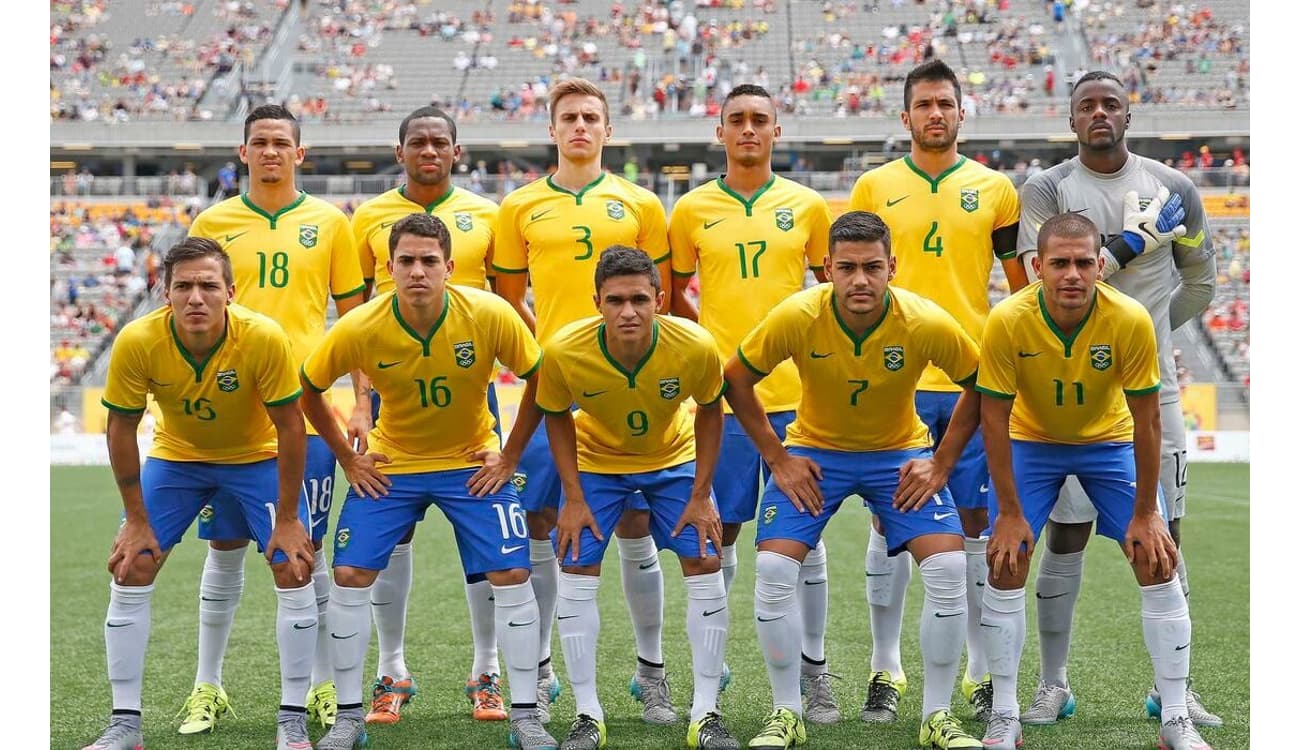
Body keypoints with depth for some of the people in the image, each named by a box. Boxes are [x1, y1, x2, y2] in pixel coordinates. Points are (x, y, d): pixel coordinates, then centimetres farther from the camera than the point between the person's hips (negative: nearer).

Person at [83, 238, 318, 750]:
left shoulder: (264, 338, -31)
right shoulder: (137, 342, -27)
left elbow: (289, 426, -20)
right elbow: (121, 428, -14)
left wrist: (287, 519, -17)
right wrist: (137, 520, -11)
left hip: (257, 457, -1)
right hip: (175, 456, 1)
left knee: (293, 572, -12)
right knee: (129, 572, -7)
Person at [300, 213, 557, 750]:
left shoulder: (491, 315, -22)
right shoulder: (358, 329, -21)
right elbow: (308, 390, -4)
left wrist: (510, 455, -8)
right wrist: (347, 457, -4)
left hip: (472, 462, 0)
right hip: (389, 463, 1)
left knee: (512, 576, -8)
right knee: (349, 575, -7)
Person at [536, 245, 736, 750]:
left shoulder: (696, 348, -31)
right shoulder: (563, 352, -31)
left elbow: (709, 410, -10)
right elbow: (556, 415, -10)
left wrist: (700, 496, -11)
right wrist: (573, 497, -13)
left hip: (675, 460, 0)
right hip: (595, 462, 0)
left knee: (705, 566, -7)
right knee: (576, 572, -7)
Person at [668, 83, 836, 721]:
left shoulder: (806, 205, 6)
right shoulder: (693, 209, 5)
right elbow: (674, 296, 14)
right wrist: (711, 336, 1)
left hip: (795, 393, 0)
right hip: (722, 396, 0)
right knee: (719, 533, 4)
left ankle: (812, 669, 13)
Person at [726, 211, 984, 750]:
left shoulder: (928, 324, -24)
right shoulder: (796, 317, -24)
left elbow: (981, 386, -7)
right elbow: (736, 379, -9)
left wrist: (941, 464, -10)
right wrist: (777, 459, -10)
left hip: (900, 453, 0)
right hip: (815, 449, 0)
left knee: (949, 567, -16)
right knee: (773, 568, -16)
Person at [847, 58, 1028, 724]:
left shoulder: (994, 189, 6)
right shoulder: (874, 187, 5)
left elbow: (1022, 284, 11)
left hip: (975, 381, 0)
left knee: (977, 525, 4)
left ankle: (982, 673, 12)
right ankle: (886, 670, 11)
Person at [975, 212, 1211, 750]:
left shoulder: (1131, 321, -28)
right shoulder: (1008, 321, -28)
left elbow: (1146, 418, -18)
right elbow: (994, 418, -19)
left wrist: (1145, 513, -14)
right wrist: (1010, 512, -17)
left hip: (1110, 440, 0)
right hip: (1031, 440, 0)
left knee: (1157, 564, -8)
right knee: (1006, 566, -10)